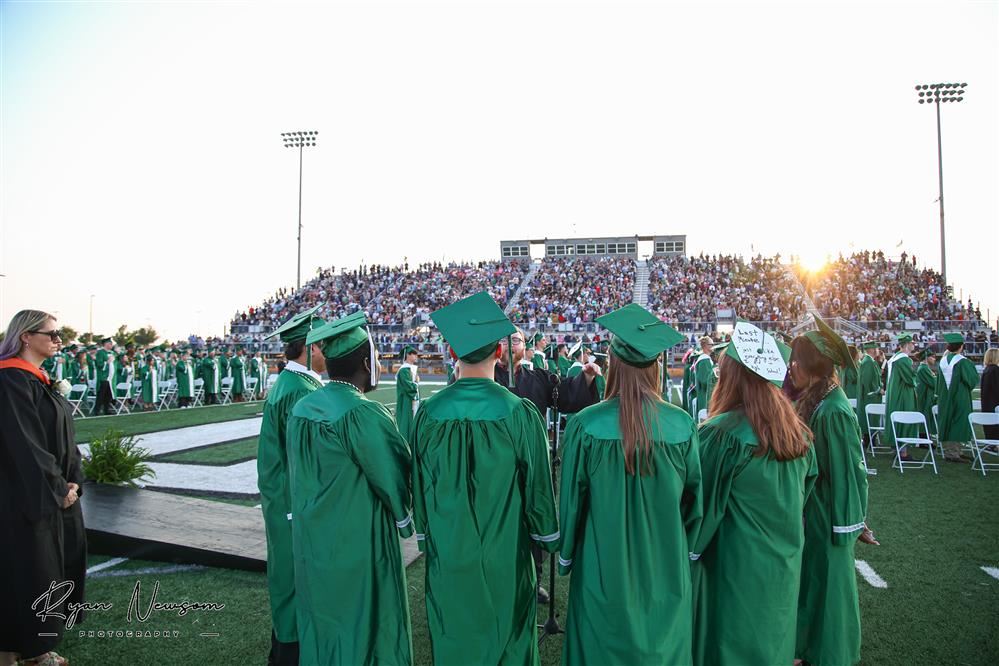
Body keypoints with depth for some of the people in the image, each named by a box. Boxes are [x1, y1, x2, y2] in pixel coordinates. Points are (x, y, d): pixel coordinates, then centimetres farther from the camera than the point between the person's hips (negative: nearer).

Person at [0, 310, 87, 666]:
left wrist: (72, 481, 1)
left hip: (55, 492, 9)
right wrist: (57, 489, -15)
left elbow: (64, 435, 11)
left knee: (59, 566, 14)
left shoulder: (42, 380, 11)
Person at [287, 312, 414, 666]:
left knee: (321, 630, 22)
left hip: (311, 543, 7)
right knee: (365, 633, 10)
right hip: (359, 545, -7)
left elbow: (300, 476, 10)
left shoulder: (302, 408, 0)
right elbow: (396, 475, -16)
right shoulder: (362, 413, -23)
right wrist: (404, 516, 4)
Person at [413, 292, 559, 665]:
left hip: (447, 560, 2)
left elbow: (419, 487, 0)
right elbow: (538, 487, -9)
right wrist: (549, 540, 8)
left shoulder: (429, 413, -11)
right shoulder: (519, 414, -18)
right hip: (504, 561, -2)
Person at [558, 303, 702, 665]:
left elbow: (572, 500, -9)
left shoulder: (586, 425, -19)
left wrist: (566, 555, 7)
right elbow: (693, 498, -1)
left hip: (604, 567, -2)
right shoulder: (682, 425, -13)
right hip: (665, 570, 2)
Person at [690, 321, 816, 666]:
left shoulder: (721, 433, -23)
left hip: (736, 564, -6)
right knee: (771, 636, 23)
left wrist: (690, 547, 0)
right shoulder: (797, 429, -4)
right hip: (785, 559, 6)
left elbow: (701, 500, -15)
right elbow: (806, 485, 10)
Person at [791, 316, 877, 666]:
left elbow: (847, 470, -21)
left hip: (826, 515, -8)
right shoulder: (812, 400, 2)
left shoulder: (832, 411, -25)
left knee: (825, 581, 9)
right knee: (810, 578, 21)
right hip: (809, 507, 8)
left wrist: (851, 524, -15)